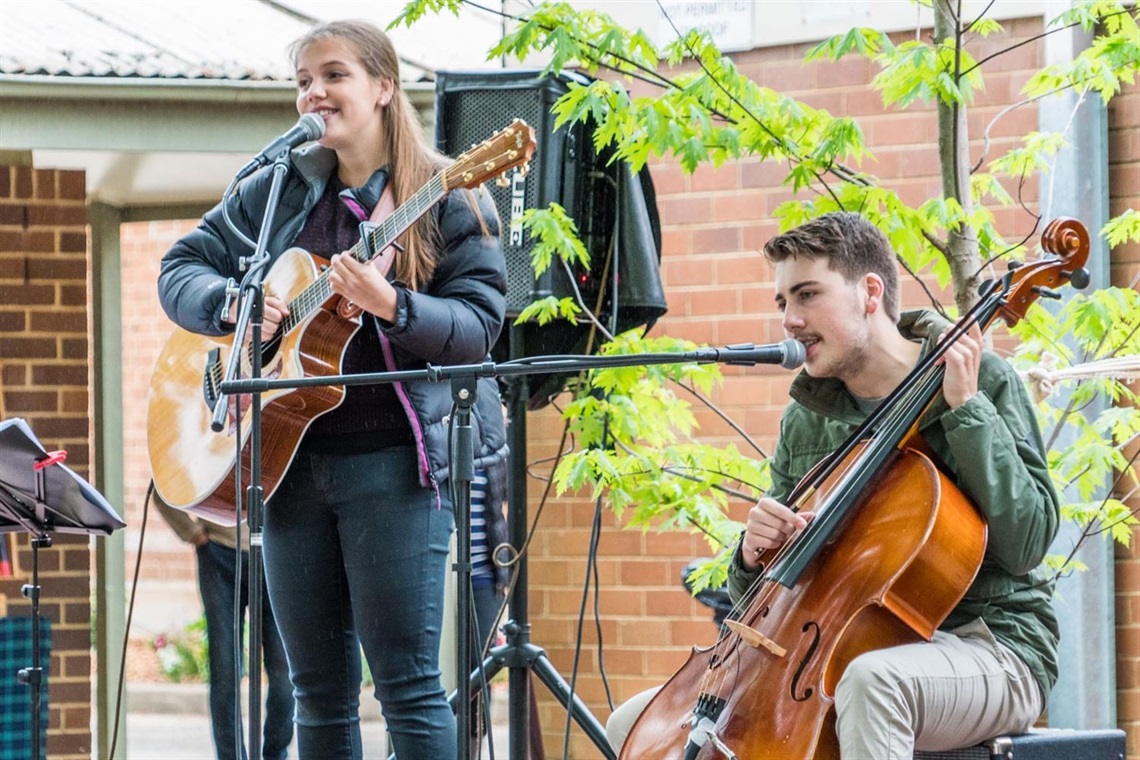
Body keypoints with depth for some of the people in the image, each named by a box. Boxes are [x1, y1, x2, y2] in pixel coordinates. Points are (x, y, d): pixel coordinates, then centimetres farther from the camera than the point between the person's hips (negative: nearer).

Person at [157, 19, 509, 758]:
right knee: (320, 691, 8)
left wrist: (389, 304, -25)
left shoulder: (448, 198, -2)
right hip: (292, 461, 5)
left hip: (395, 464, -5)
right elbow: (181, 266, 14)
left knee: (407, 683, -9)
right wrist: (232, 304, -7)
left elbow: (477, 327, -8)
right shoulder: (277, 190, 11)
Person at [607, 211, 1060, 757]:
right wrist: (756, 555, -9)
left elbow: (1027, 542, -17)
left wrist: (966, 407, -20)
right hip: (845, 647, 6)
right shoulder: (805, 421, 10)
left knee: (869, 678, -42)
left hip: (989, 648, -6)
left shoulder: (980, 383, -6)